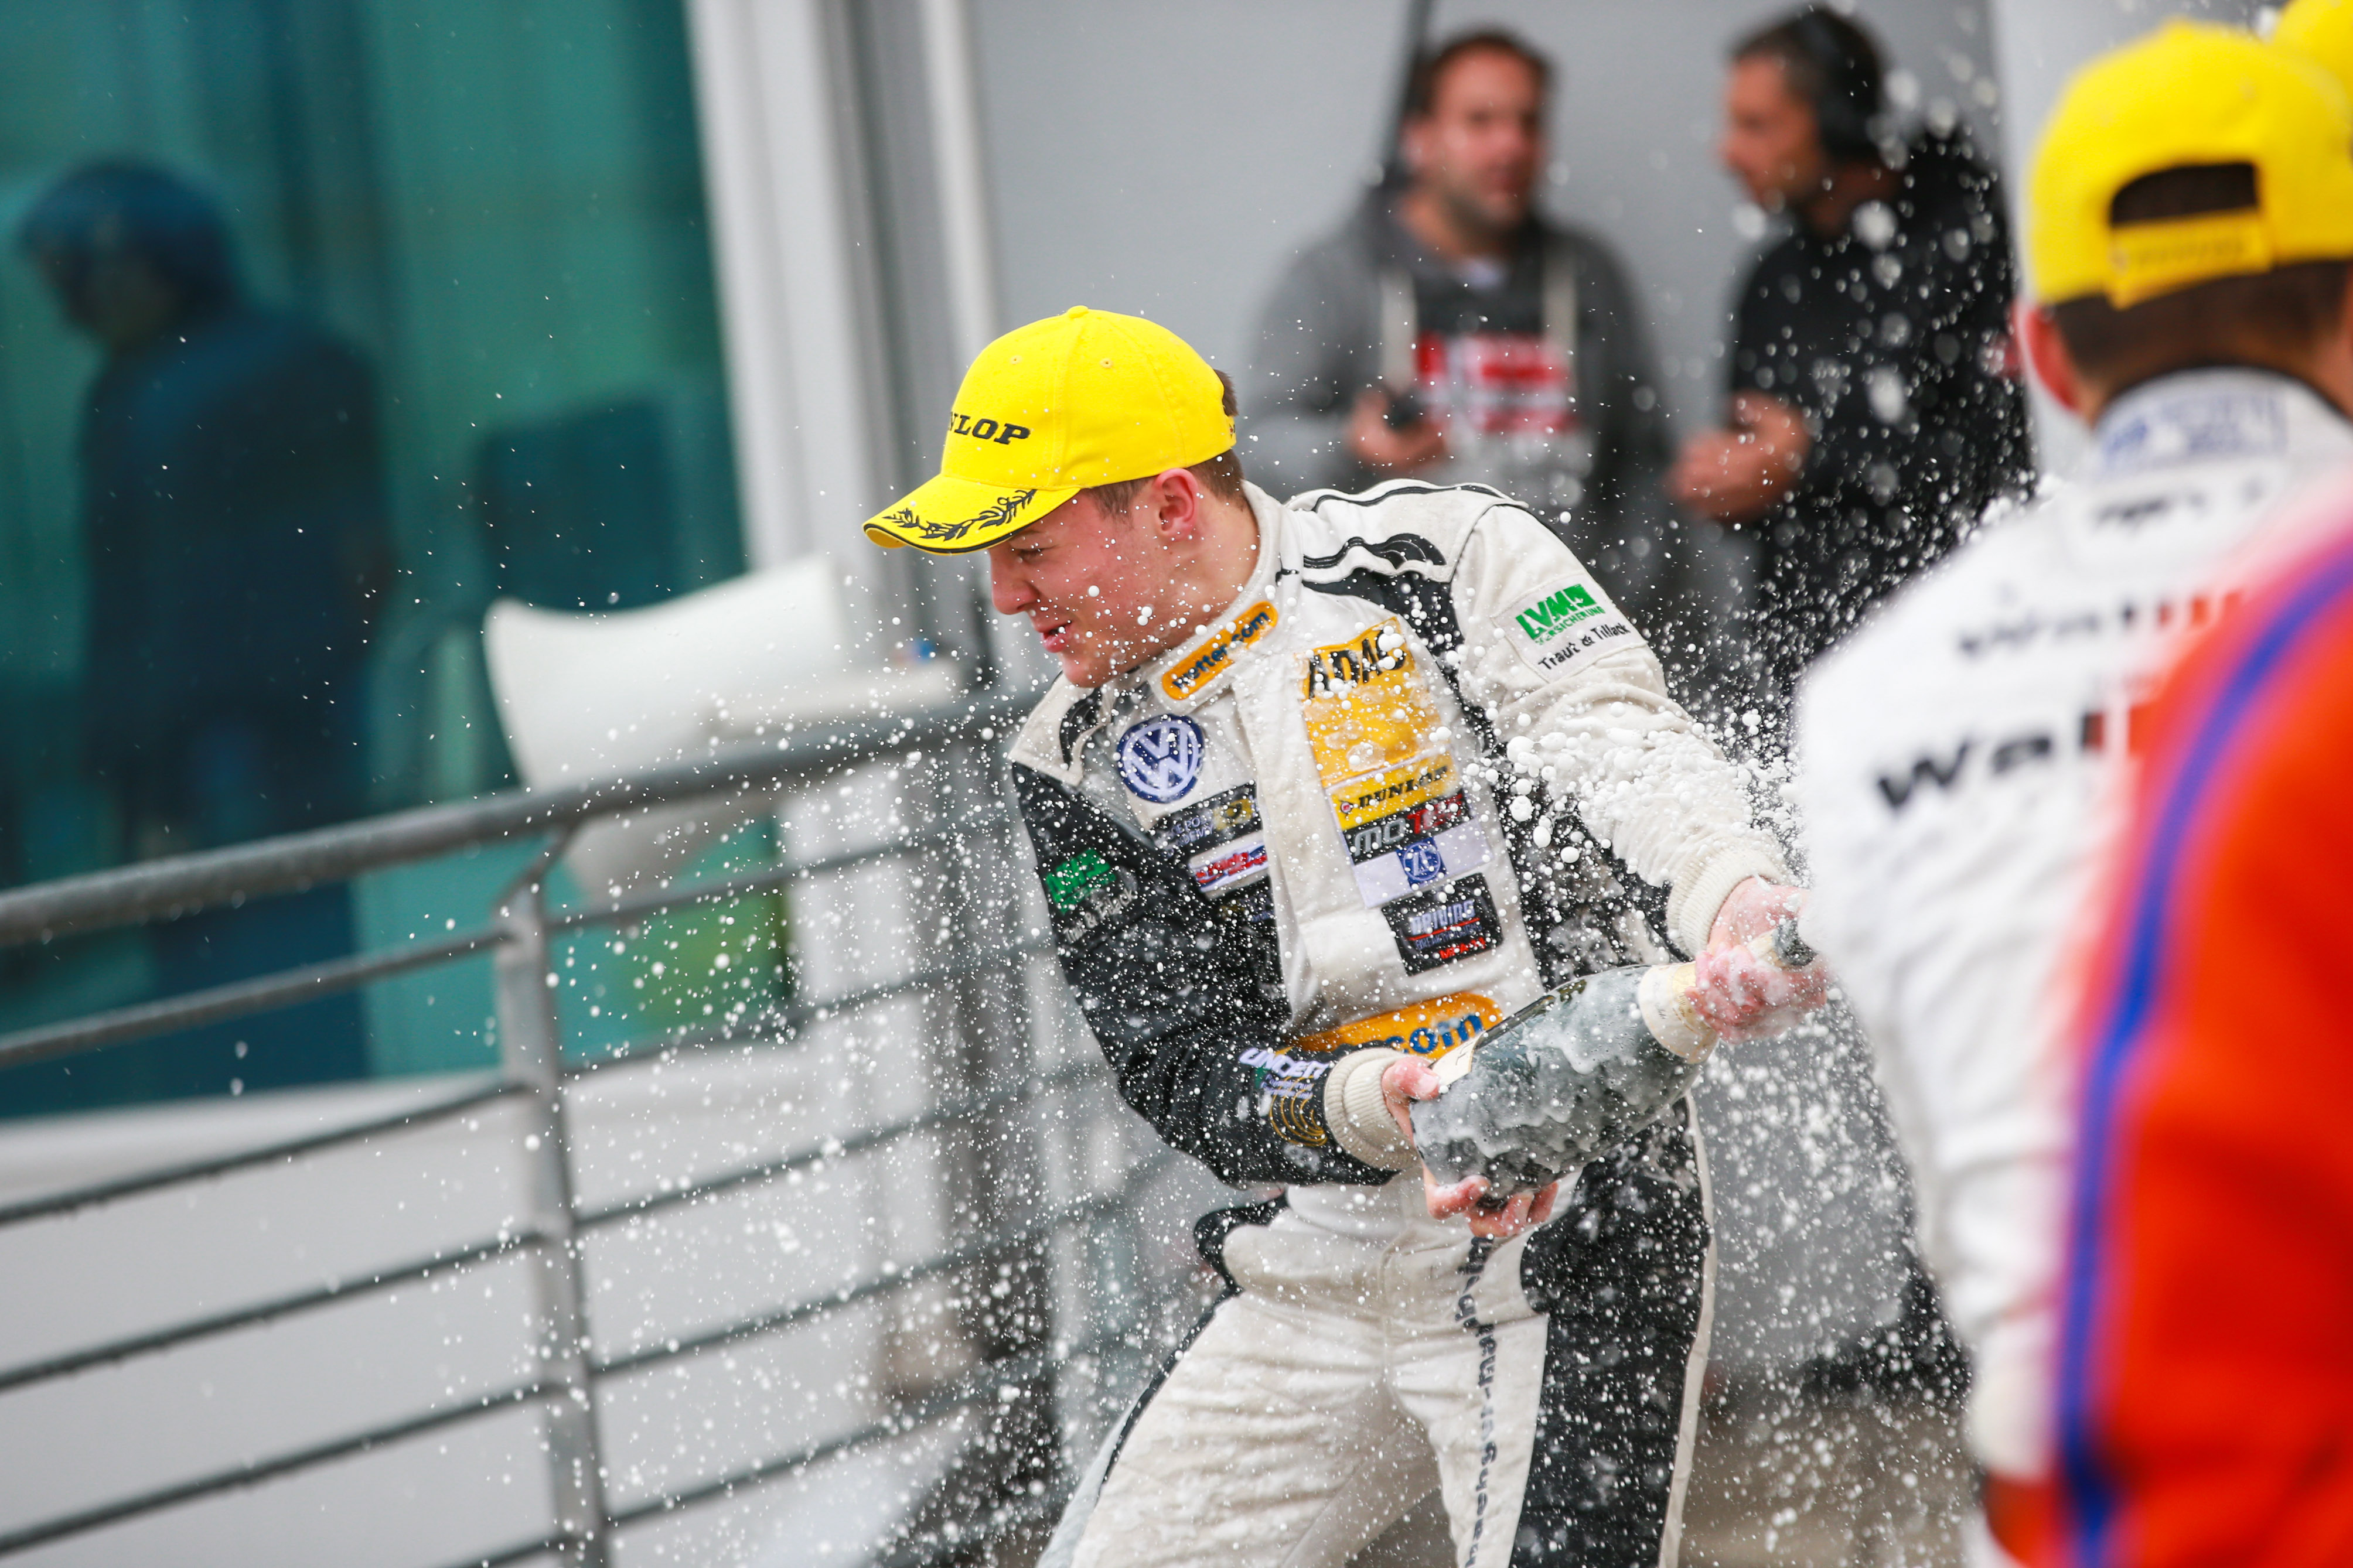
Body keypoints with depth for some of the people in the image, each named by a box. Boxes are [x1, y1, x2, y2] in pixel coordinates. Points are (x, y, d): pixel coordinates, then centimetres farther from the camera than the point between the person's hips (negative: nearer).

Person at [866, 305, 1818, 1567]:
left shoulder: (1447, 559, -4)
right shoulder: (1079, 769, 7)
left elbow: (1630, 760, -19)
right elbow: (1182, 1079, -2)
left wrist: (1733, 898, -41)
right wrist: (1376, 1106, -23)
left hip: (1576, 1240, -5)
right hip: (1318, 1269, 6)